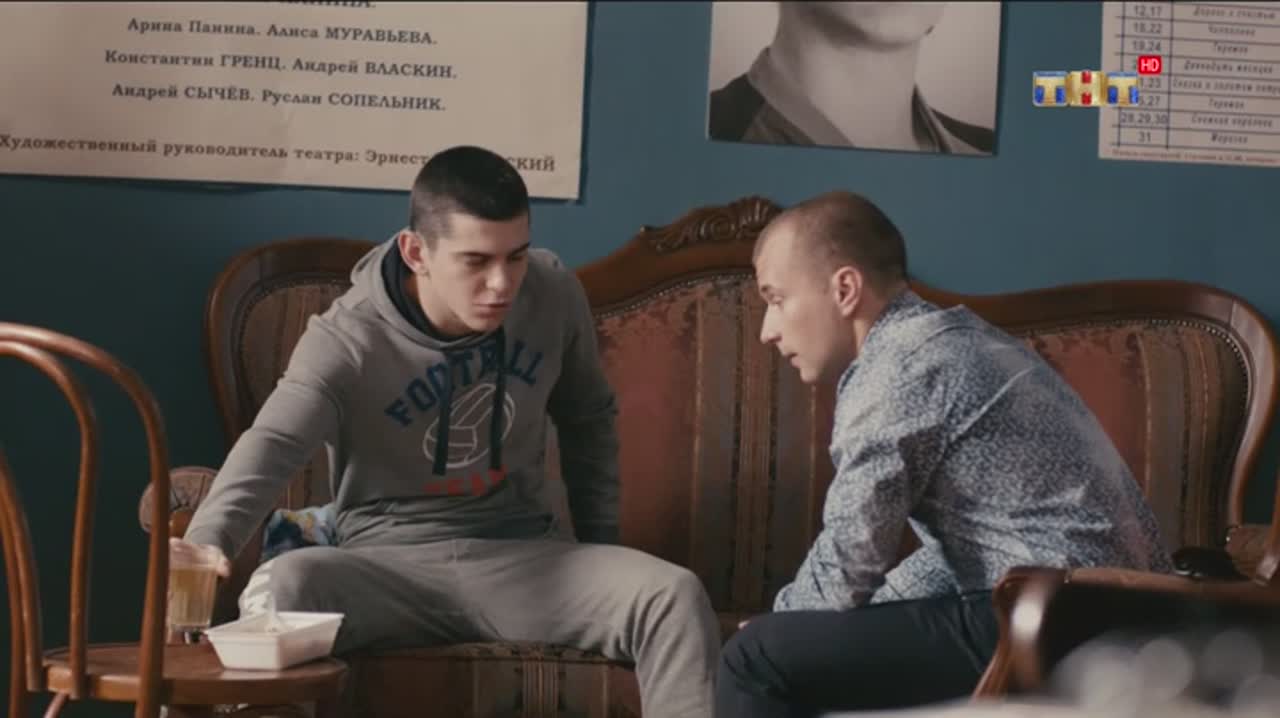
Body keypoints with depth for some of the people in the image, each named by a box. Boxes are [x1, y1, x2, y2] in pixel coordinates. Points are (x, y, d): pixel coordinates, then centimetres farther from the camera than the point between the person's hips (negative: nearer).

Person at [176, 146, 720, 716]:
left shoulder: (554, 296, -2)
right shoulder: (348, 340, -16)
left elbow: (588, 420, 16)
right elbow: (272, 445, -33)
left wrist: (602, 551, 16)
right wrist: (206, 541, -54)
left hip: (522, 557, 3)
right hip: (388, 565, -3)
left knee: (675, 595, -24)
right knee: (281, 585, -37)